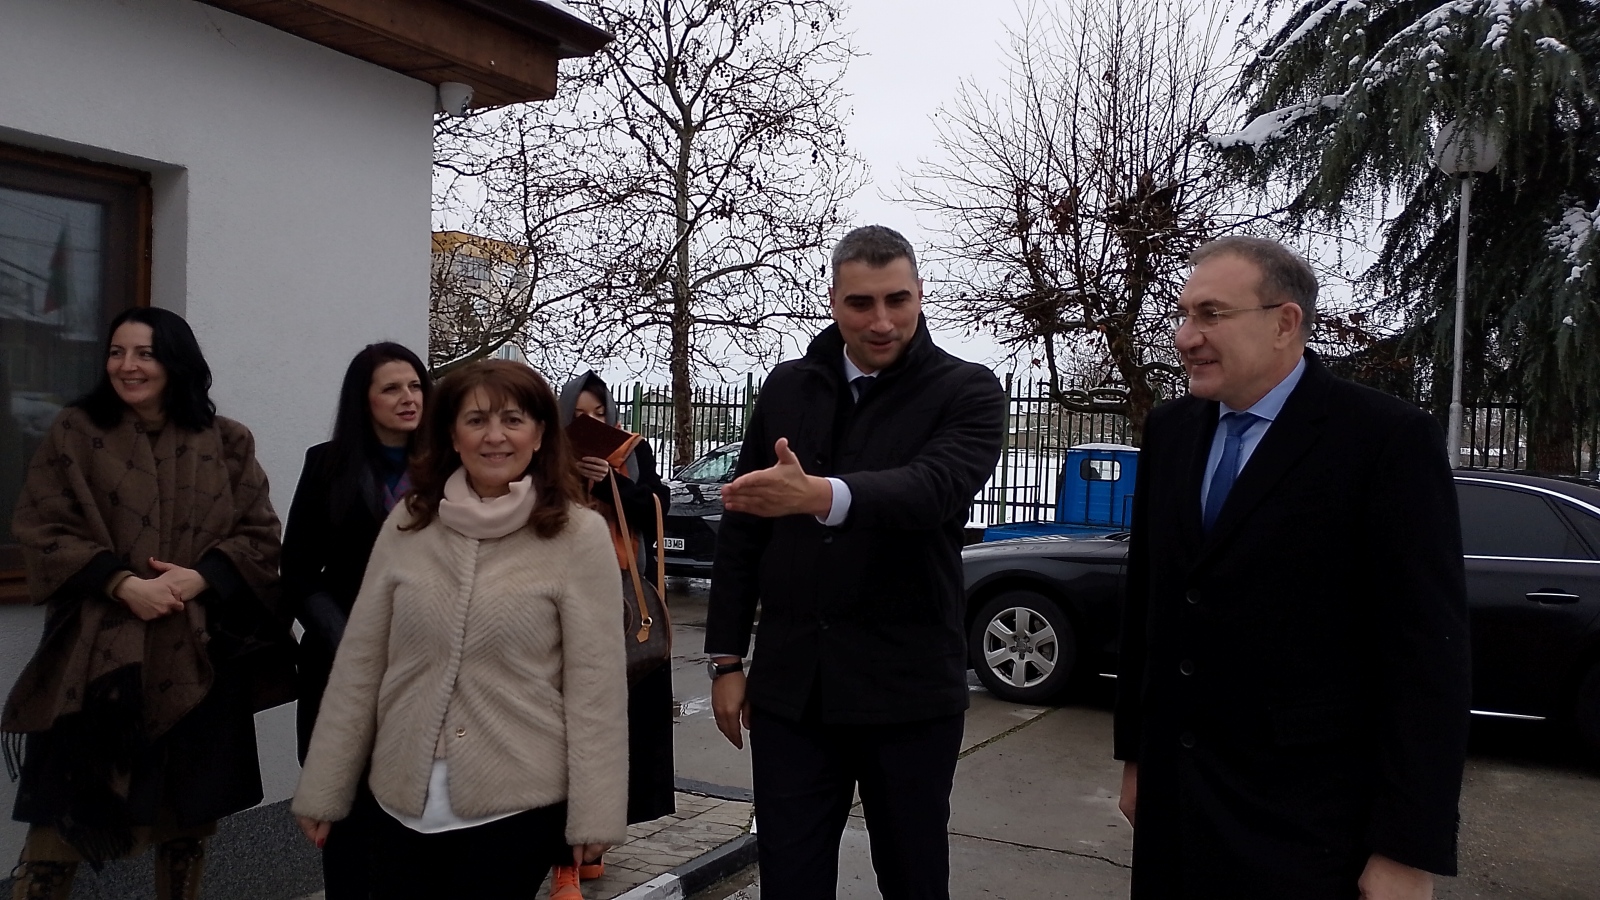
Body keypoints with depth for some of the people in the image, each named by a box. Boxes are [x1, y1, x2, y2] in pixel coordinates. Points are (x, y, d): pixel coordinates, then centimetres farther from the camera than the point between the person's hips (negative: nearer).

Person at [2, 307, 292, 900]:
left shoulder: (228, 442, 6)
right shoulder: (74, 432, 3)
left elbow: (260, 536, 3)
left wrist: (200, 577, -15)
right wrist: (122, 584, -16)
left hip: (199, 655, 2)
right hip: (98, 654, -1)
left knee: (189, 816, 12)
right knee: (63, 812, 1)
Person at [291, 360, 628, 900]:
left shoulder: (578, 535, -9)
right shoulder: (407, 524, 2)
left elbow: (595, 683, -9)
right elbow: (359, 665, 5)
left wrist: (593, 812, -9)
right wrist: (322, 789, 7)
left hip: (517, 805, -3)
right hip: (403, 801, 4)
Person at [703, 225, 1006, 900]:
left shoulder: (967, 392, -4)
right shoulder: (788, 387, 7)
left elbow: (931, 488, -25)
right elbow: (740, 530, 10)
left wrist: (822, 495, -43)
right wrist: (726, 657, 6)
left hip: (908, 691, -2)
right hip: (789, 685, 3)